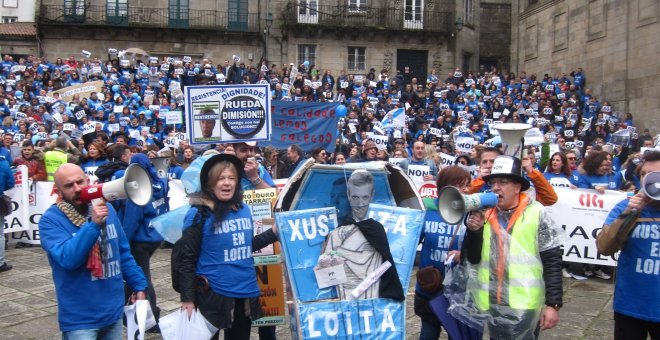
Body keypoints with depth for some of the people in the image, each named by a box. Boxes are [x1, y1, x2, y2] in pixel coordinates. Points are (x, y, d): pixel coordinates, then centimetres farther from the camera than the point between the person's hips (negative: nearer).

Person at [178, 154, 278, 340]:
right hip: (213, 294, -5)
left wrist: (275, 232, 2)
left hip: (246, 292, 5)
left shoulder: (244, 209, 3)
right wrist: (188, 299, -12)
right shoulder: (199, 214, -13)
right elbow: (188, 259, -11)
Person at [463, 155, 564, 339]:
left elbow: (552, 262, -7)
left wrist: (553, 304, -11)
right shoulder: (485, 214, 5)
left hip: (524, 305, -5)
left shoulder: (536, 213, -7)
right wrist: (474, 230, -9)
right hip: (491, 305, 5)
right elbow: (473, 259, 7)